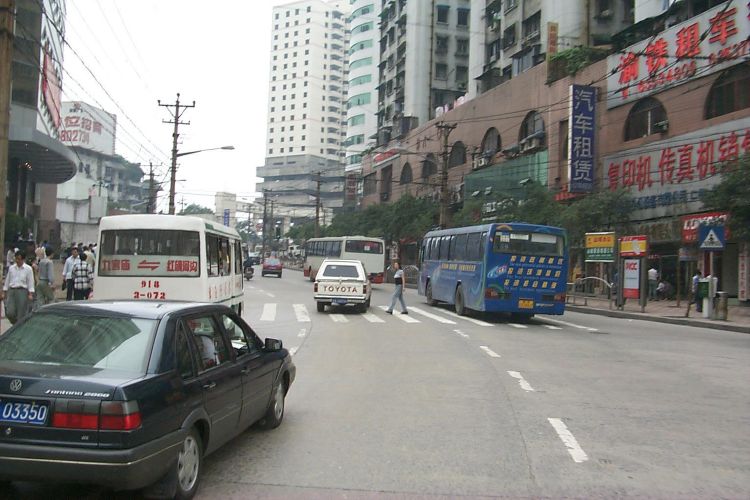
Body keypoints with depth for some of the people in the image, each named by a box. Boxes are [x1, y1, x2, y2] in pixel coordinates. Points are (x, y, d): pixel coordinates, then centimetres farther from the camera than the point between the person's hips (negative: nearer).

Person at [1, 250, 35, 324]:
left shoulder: (28, 269, 0)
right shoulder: (11, 268, 11)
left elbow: (30, 282, -2)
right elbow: (7, 281, 15)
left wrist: (30, 294, -10)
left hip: (22, 291, -3)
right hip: (11, 291, 3)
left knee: (21, 314, -2)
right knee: (9, 313, -5)